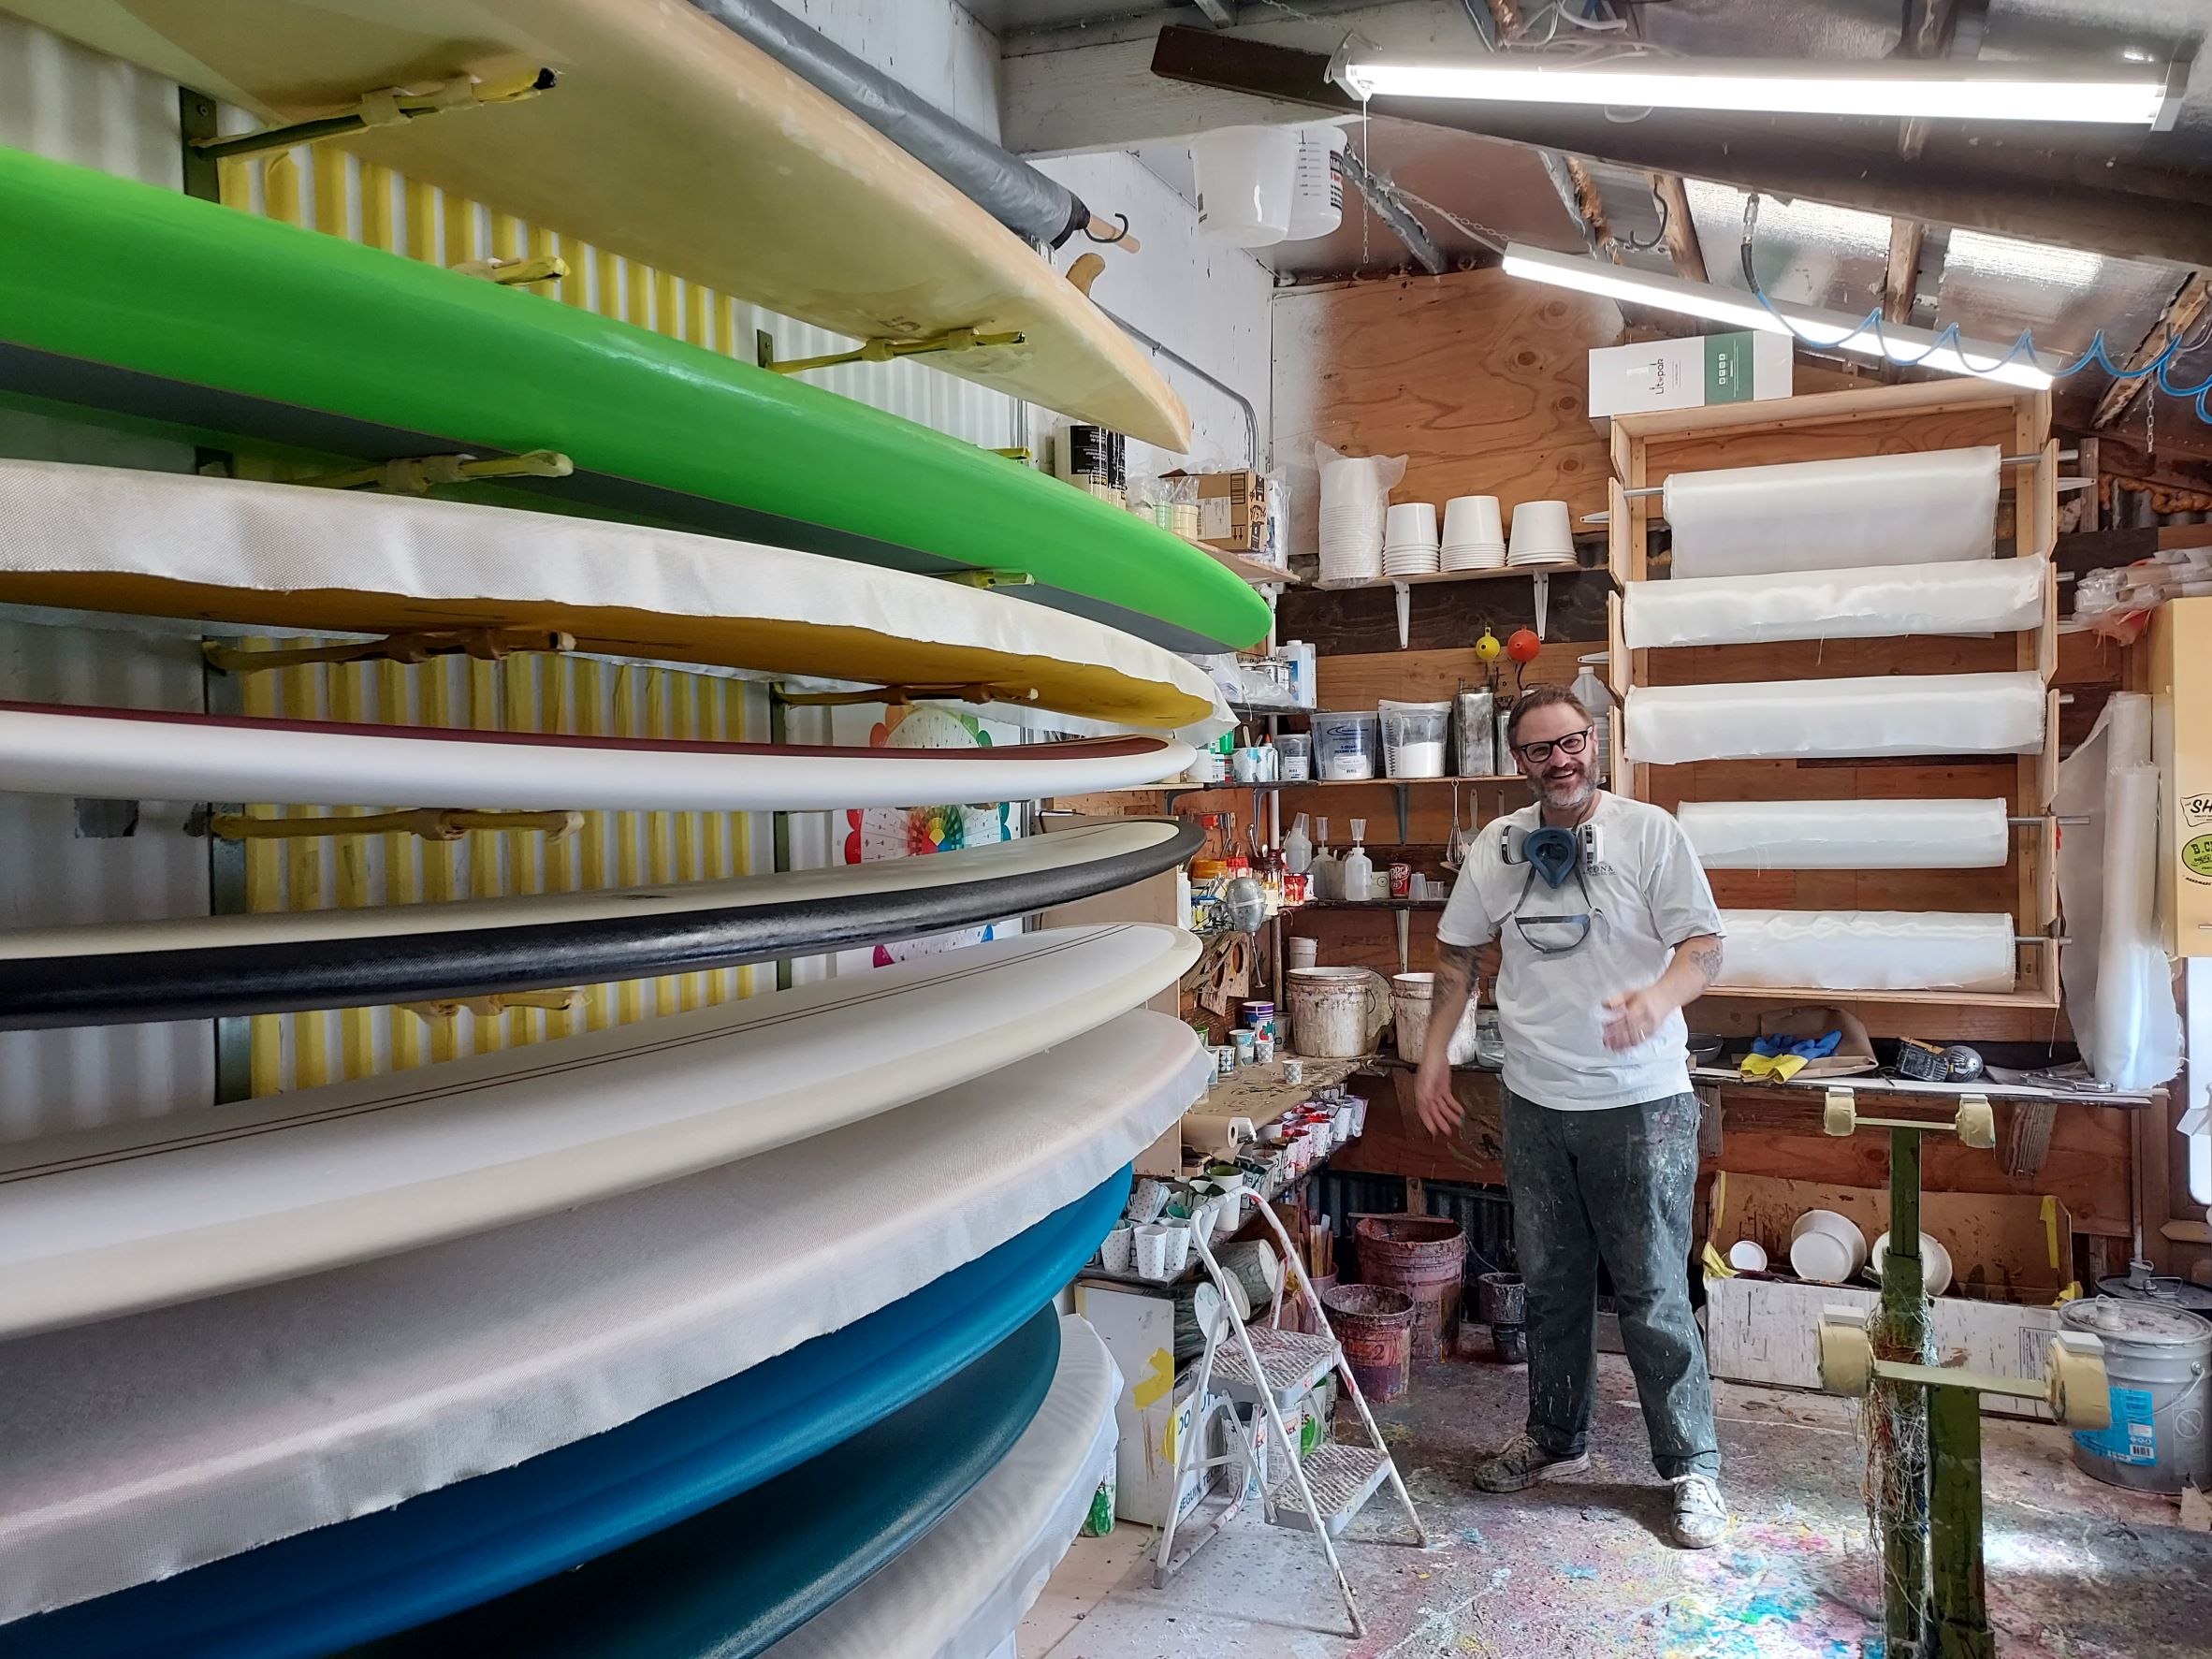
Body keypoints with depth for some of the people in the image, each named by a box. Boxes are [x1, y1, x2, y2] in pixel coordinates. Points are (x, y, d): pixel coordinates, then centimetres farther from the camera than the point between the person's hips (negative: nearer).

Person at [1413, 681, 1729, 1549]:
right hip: (1535, 1102, 4)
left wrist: (1660, 996, -32)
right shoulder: (1496, 845, 4)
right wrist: (1433, 1054, 9)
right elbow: (1458, 954, 13)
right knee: (1550, 1283, 17)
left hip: (1640, 1103, -4)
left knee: (1654, 1293, 2)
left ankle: (1692, 1467, 18)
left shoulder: (1649, 831, -8)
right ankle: (1556, 1438, 35)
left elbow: (1704, 945, -11)